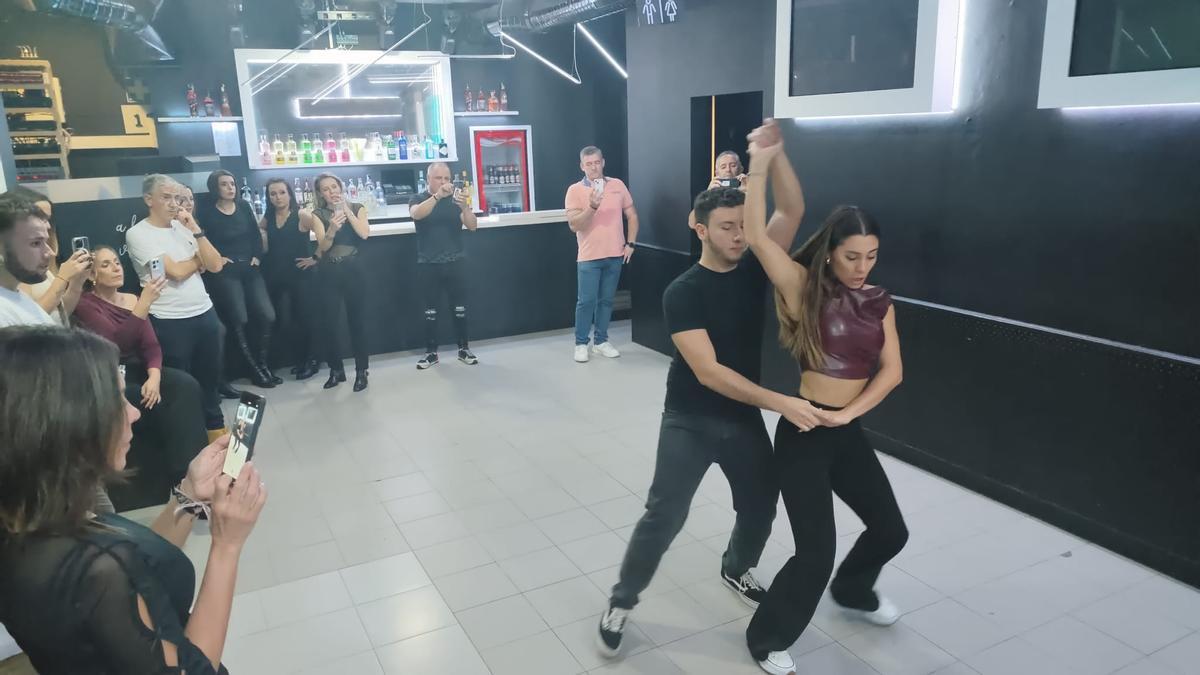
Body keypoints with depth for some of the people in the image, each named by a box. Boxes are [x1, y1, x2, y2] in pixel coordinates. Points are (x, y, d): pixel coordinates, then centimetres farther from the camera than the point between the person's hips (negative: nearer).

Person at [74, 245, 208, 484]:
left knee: (187, 385, -24)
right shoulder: (85, 305, -6)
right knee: (161, 402, -28)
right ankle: (182, 476, -19)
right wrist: (145, 302, -28)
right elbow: (117, 343, -21)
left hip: (139, 369, 5)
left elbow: (151, 345, 3)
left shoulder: (132, 300, 12)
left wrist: (154, 376, -17)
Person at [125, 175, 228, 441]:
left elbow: (215, 265, -1)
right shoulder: (138, 234, -9)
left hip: (205, 313, 6)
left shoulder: (182, 227, 7)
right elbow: (177, 271, -17)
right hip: (170, 321, -5)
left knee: (210, 376, 18)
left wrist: (196, 230, -8)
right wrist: (200, 258, 0)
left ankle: (214, 425, 34)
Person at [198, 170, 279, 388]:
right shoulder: (206, 212, -2)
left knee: (267, 316, -3)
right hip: (225, 272, -4)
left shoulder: (243, 206, 11)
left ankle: (264, 365, 8)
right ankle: (255, 370, 3)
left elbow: (256, 234, 13)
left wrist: (257, 256, 2)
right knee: (238, 320, -5)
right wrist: (215, 258, -12)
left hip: (249, 268, 5)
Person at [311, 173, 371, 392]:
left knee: (357, 319, 0)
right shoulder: (318, 214, 3)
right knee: (329, 321, -1)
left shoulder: (356, 208, 5)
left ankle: (361, 370, 8)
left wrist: (347, 209, -13)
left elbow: (364, 233, -12)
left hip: (354, 269, -1)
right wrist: (332, 229, -28)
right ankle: (336, 369, 14)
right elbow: (323, 246, -9)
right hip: (330, 272, 1)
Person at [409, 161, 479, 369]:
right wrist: (437, 195, -37)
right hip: (428, 265, -1)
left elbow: (472, 226, -8)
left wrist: (464, 206, -28)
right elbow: (416, 214, -22)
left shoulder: (455, 200, 5)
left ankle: (463, 349, 17)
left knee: (460, 308, 5)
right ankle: (431, 353, 12)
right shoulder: (419, 199, 2)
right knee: (430, 310, 4)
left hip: (456, 262, 1)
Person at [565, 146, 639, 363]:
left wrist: (630, 243, 3)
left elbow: (632, 216, 12)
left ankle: (601, 341, 20)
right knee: (586, 301, -1)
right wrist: (592, 207, -26)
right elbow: (573, 225, -12)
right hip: (589, 257, -3)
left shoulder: (618, 185, 5)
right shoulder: (575, 190, -5)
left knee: (606, 300, 10)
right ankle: (581, 343, 11)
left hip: (615, 255, 3)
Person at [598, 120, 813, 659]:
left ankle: (736, 570, 47)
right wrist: (780, 403, -31)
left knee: (761, 504, 16)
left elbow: (792, 211, -14)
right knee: (664, 516, -5)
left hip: (745, 418, 5)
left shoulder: (753, 270, -4)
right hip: (690, 421, -5)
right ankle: (621, 602, 17)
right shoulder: (682, 293, -18)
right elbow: (708, 371, -26)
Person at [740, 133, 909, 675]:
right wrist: (760, 164, -26)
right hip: (803, 435, -6)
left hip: (849, 433, 6)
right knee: (816, 553, -4)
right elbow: (756, 237, -23)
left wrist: (847, 412, -13)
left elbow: (892, 371, 0)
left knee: (891, 531, 19)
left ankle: (852, 591, 51)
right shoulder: (805, 288, -11)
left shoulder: (879, 302, 4)